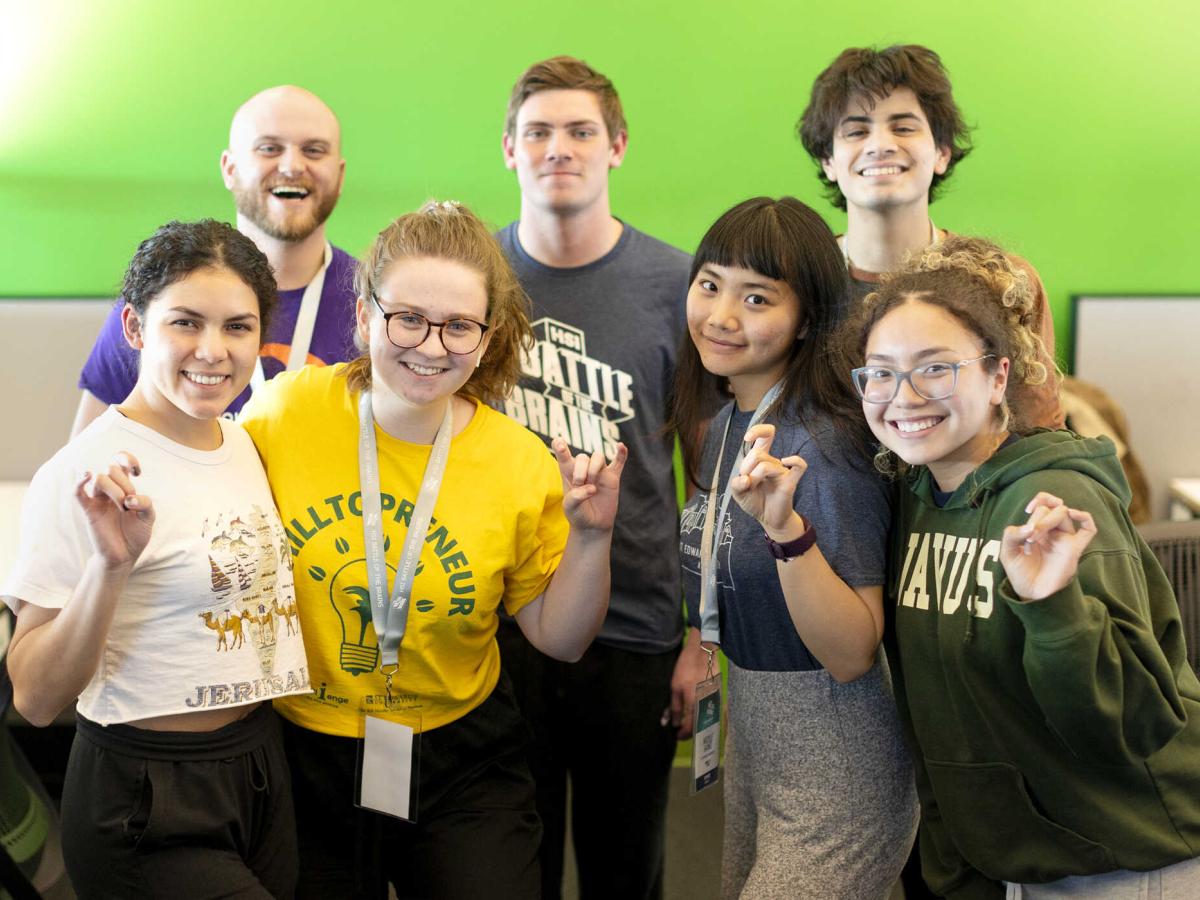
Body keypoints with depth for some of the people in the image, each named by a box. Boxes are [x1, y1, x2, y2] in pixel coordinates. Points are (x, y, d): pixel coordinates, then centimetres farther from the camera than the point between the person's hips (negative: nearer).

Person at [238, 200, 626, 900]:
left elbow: (559, 638, -2)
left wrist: (590, 535, -17)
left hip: (460, 766, 0)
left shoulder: (520, 462, -10)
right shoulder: (285, 410, -13)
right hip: (301, 756, 0)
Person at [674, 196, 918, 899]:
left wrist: (785, 525, -36)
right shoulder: (720, 420, 3)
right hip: (751, 730, 9)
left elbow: (853, 654, -26)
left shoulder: (822, 446, -22)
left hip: (834, 771, -9)